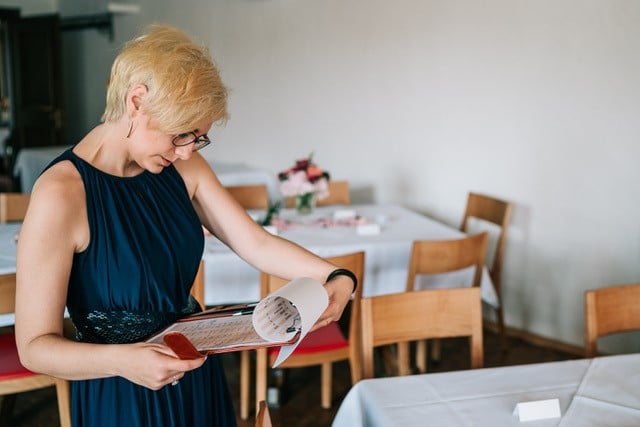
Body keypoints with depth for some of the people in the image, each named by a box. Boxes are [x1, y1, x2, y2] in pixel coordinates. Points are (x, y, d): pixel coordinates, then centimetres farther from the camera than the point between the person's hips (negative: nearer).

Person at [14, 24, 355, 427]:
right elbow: (35, 345, -20)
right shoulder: (61, 194, -22)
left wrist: (334, 277, -18)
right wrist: (121, 360, -36)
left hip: (198, 378, 7)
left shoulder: (183, 168, -3)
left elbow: (258, 244, -4)